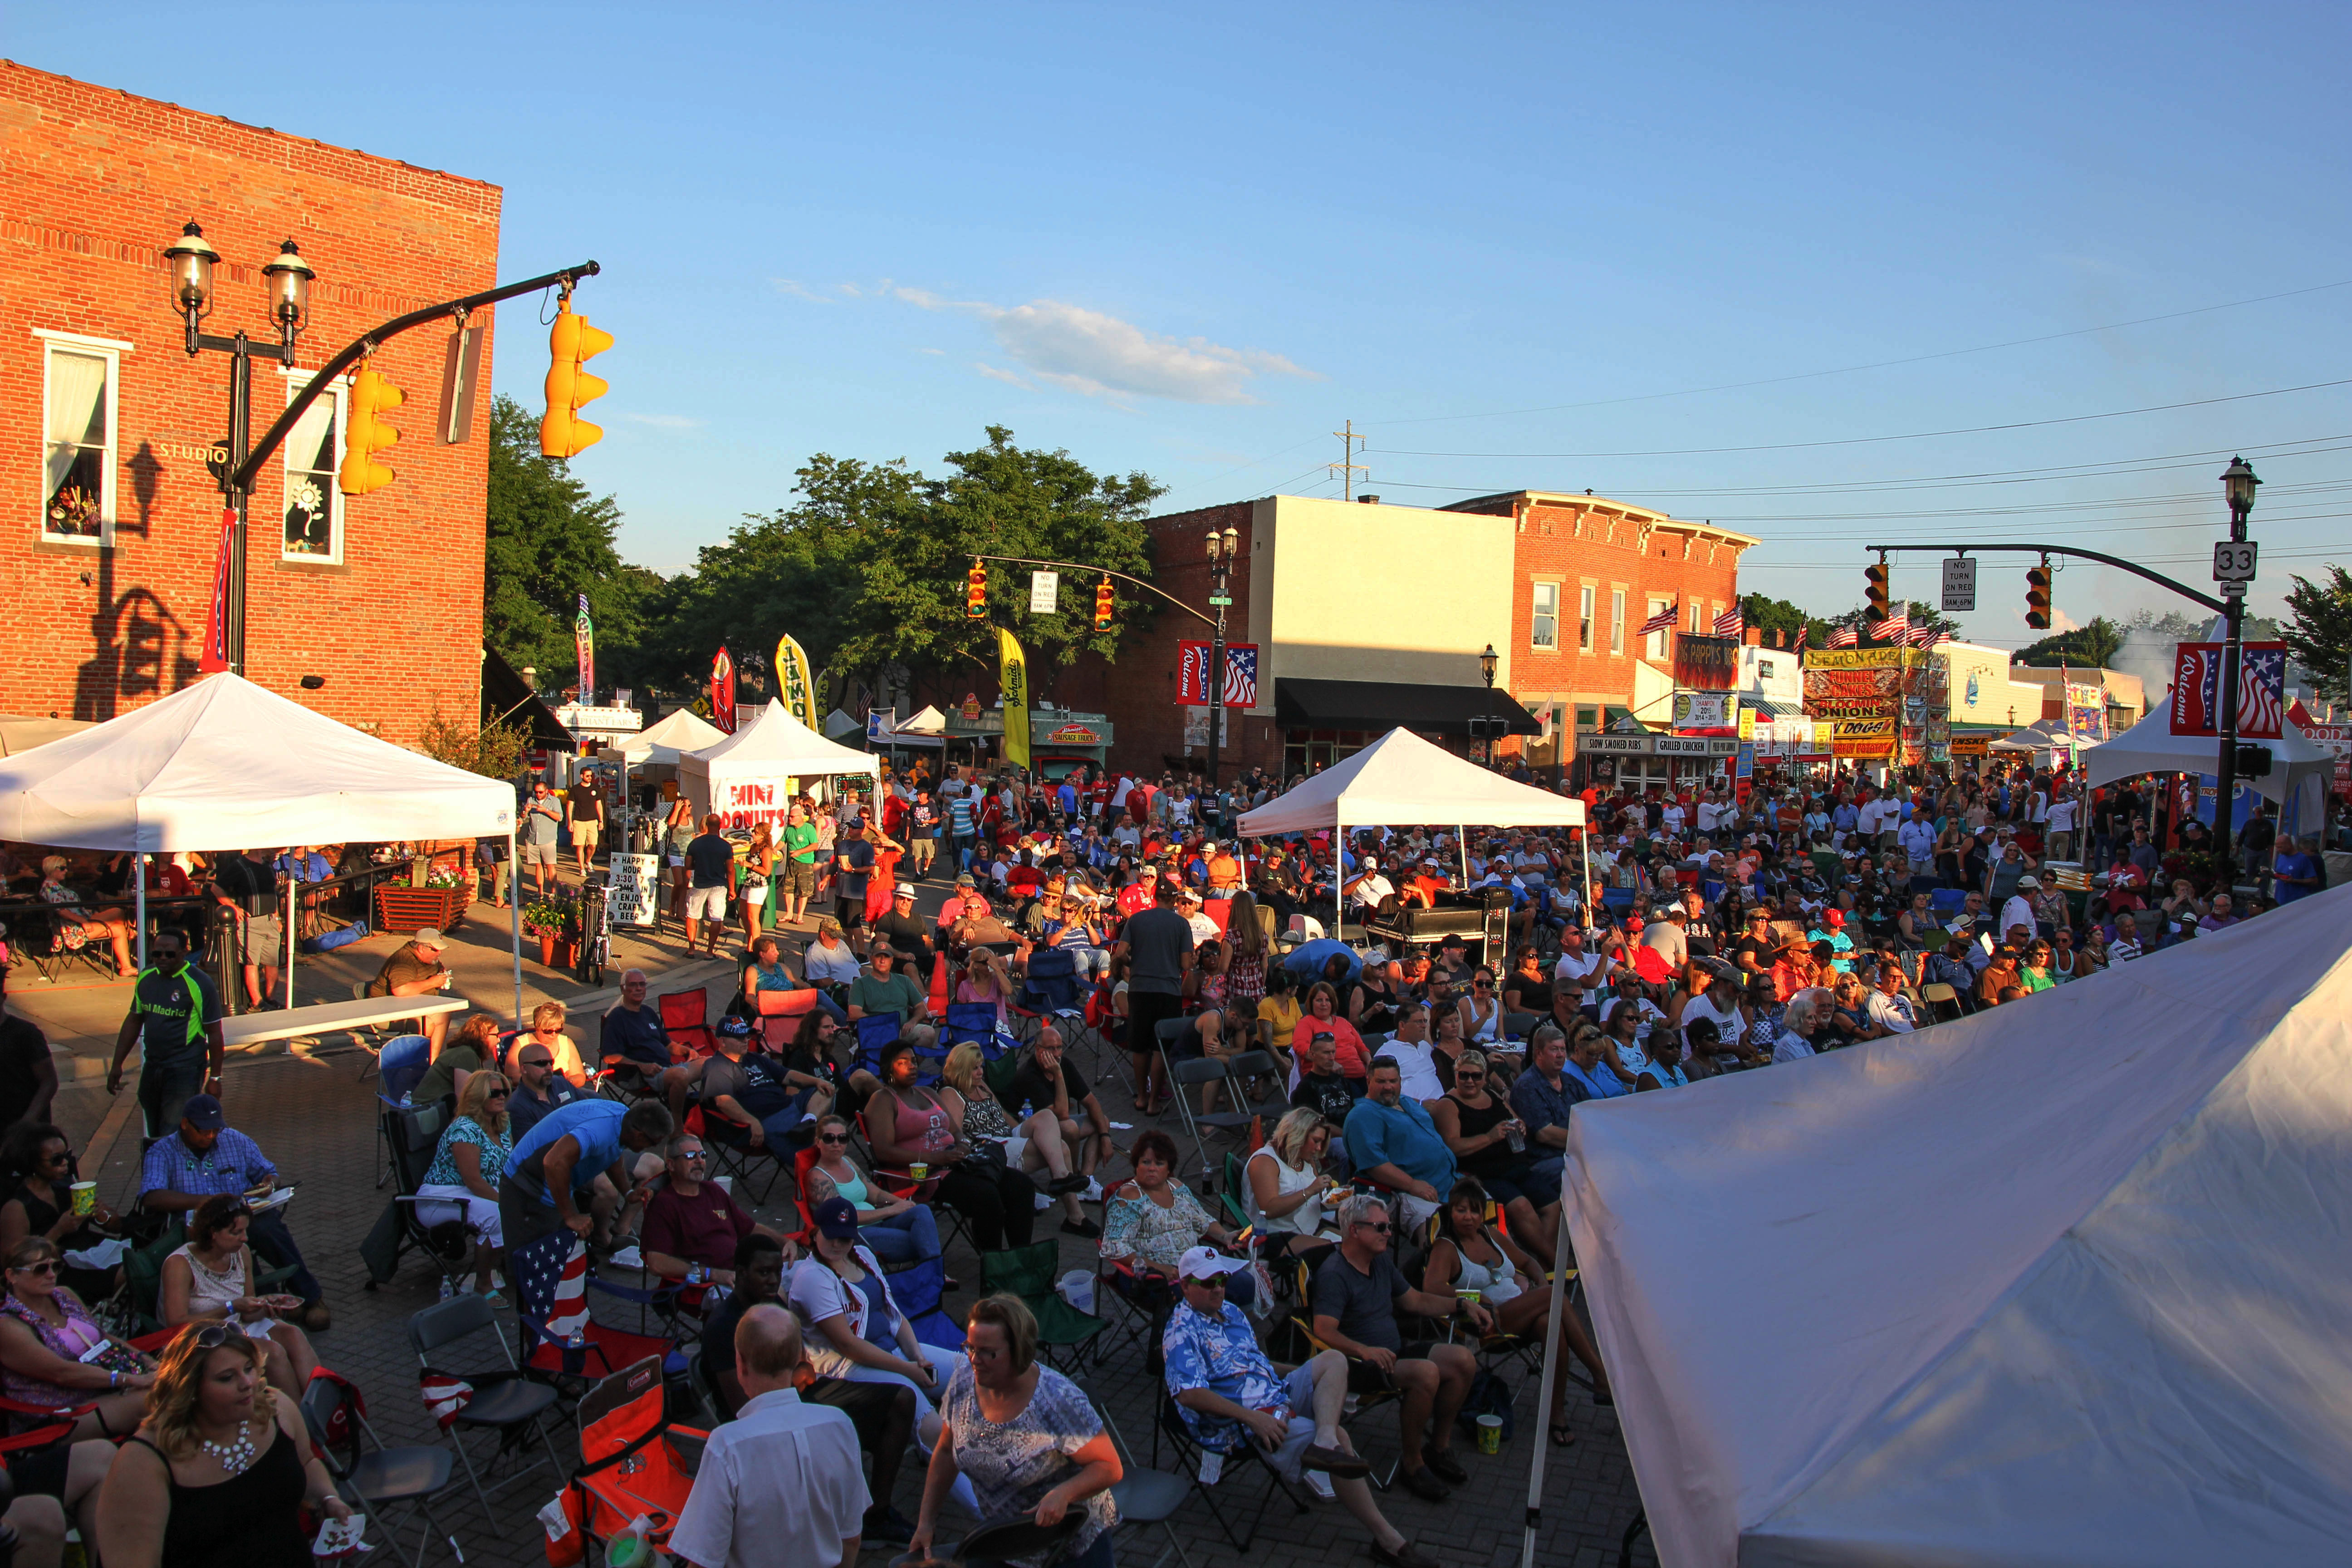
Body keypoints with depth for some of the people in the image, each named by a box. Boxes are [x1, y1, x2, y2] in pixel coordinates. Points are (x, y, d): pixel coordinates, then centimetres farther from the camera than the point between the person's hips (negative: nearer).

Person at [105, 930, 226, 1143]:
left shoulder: (199, 984, -13)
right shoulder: (146, 978, 5)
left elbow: (215, 1033, -9)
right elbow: (133, 1021, 16)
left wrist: (215, 1077, -9)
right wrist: (117, 1064, 15)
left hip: (186, 1070, -7)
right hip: (152, 1067, 7)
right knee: (154, 1135, 15)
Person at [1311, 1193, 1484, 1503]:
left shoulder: (1381, 1261, 13)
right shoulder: (1334, 1274, -17)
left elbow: (1415, 1300, 23)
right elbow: (1324, 1332, -28)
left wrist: (1462, 1305, 10)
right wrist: (1365, 1350, -44)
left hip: (1394, 1352, 9)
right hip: (1359, 1364, -9)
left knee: (1463, 1361, -9)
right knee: (1426, 1373, -31)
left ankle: (1439, 1447, 6)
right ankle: (1412, 1464, -14)